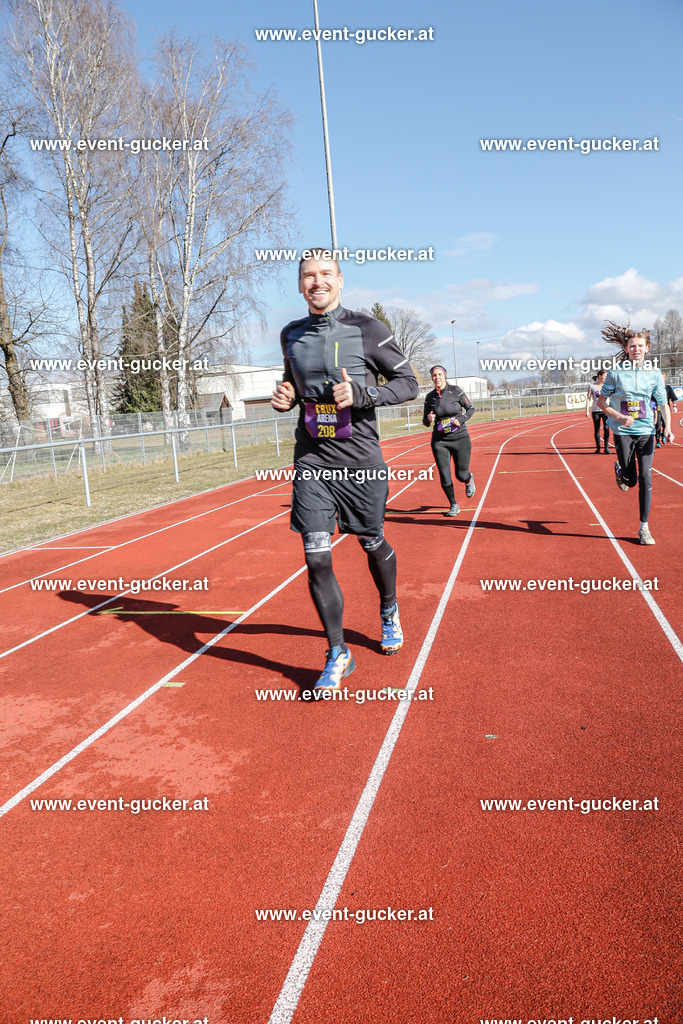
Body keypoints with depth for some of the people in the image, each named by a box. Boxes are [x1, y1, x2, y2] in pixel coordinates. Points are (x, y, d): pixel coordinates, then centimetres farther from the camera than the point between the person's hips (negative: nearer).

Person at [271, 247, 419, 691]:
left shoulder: (367, 329, -5)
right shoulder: (292, 335, 9)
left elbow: (408, 383, -2)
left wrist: (362, 394, -19)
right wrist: (284, 397, 1)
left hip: (361, 459, -2)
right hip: (312, 460, 3)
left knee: (373, 544, 13)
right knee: (317, 558, -6)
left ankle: (389, 611, 45)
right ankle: (338, 654, 10)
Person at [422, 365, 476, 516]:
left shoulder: (455, 391, -6)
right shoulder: (430, 397, 1)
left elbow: (471, 408, 4)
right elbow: (425, 421, 10)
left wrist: (461, 419, -13)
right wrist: (428, 419, -13)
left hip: (460, 438, -2)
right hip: (439, 441, 2)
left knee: (461, 475, 2)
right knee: (444, 476, -5)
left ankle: (469, 479, 41)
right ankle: (453, 505, 17)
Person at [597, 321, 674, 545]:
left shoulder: (654, 374, 1)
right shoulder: (616, 373, -4)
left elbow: (663, 403, 5)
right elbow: (601, 401, 0)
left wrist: (668, 427, -11)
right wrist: (620, 417, -16)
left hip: (646, 432, 1)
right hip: (623, 432, -1)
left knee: (645, 478, -5)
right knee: (630, 480, 3)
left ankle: (644, 528, 5)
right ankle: (619, 470, 42)